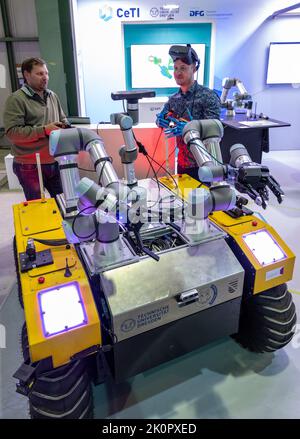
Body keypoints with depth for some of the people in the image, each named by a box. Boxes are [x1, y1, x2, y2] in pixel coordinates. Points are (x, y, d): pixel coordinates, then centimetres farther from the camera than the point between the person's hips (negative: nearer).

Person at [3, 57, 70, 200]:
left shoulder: (53, 96, 10)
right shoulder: (16, 99, -10)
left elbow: (63, 119, 23)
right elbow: (12, 132, -18)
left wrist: (65, 126, -1)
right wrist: (44, 130, -21)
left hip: (55, 162, 6)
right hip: (30, 166, -6)